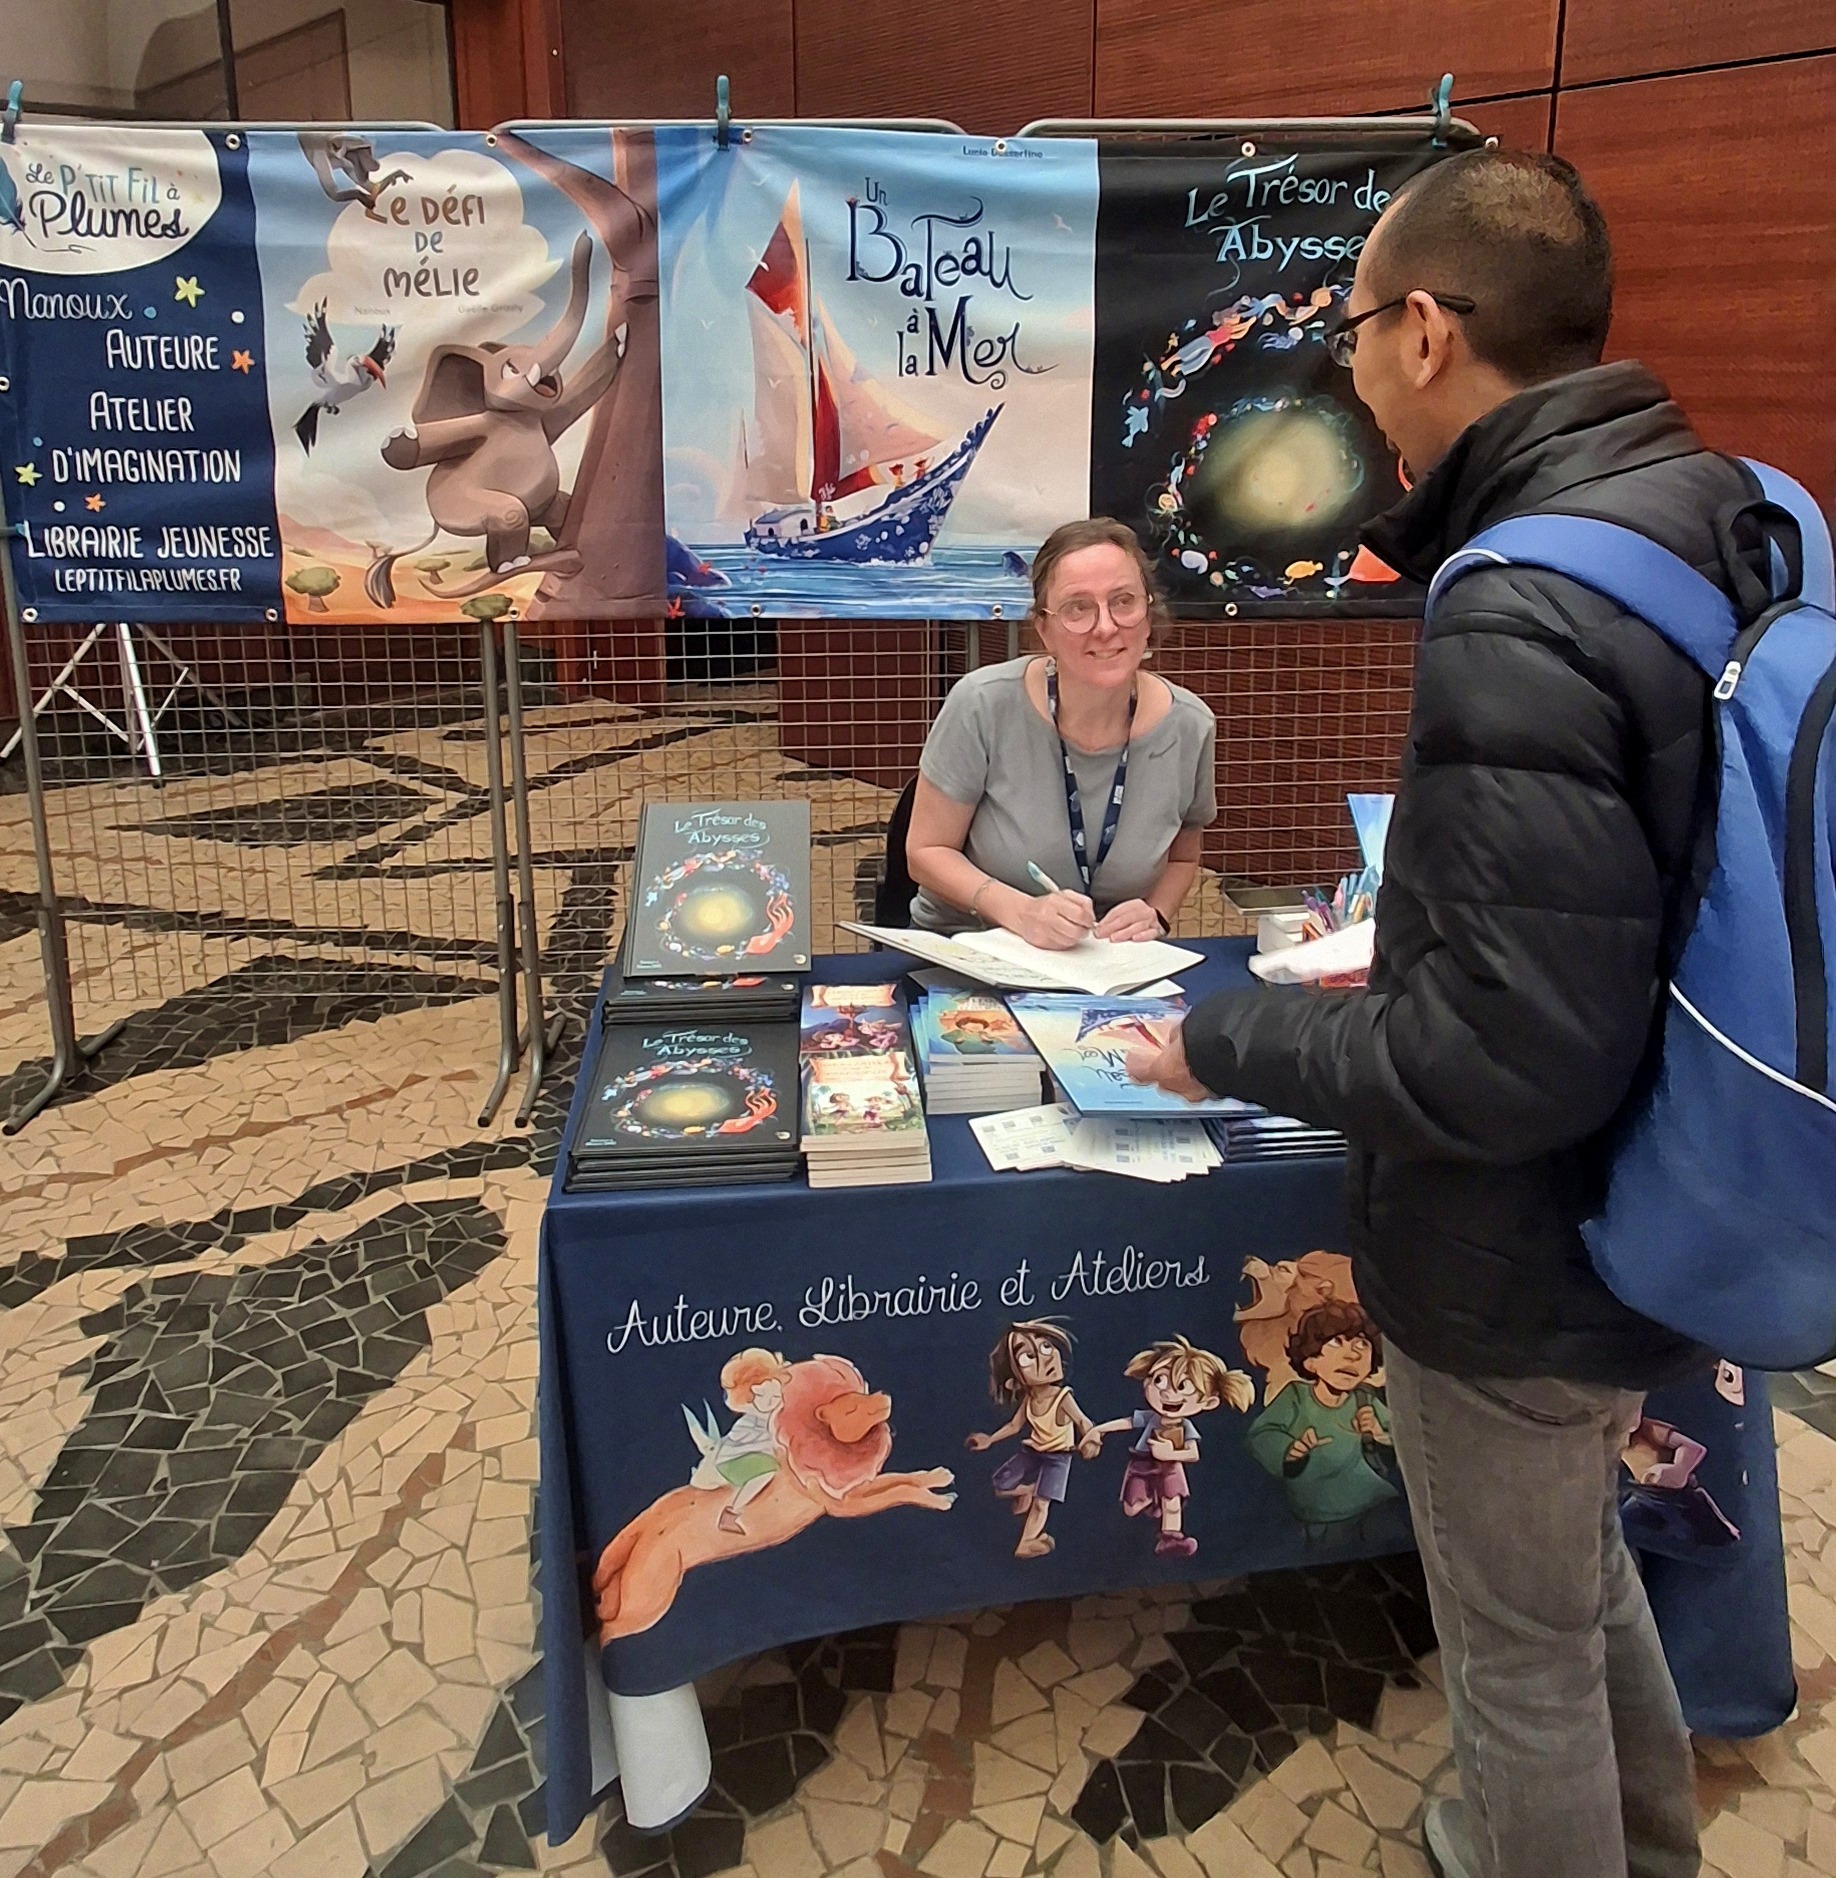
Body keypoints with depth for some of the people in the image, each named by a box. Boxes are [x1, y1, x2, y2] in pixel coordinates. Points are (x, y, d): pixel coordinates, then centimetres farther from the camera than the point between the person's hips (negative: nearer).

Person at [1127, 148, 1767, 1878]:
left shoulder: (1514, 627, -30)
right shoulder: (1716, 514, -2)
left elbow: (1511, 1057, -31)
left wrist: (1229, 1045, -18)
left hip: (1524, 1266, -9)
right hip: (1654, 1219, 9)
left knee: (1521, 1653, 18)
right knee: (1577, 1566, 32)